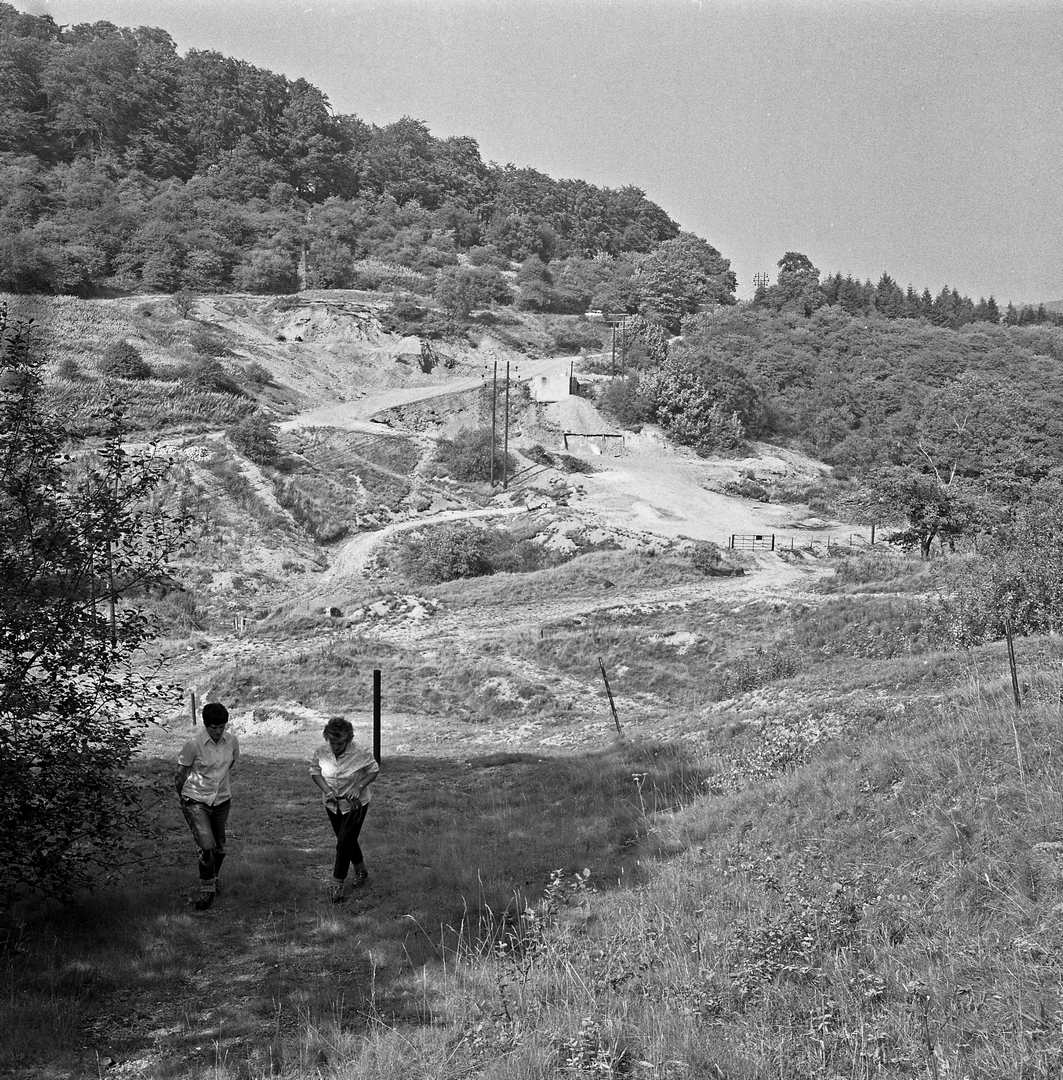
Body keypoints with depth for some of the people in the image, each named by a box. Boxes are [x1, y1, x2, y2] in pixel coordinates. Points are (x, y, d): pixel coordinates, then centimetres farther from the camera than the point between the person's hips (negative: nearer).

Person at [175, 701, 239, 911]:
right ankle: (207, 890, 1)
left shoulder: (231, 740, -5)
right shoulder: (194, 744, -18)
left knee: (219, 848, 14)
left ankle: (213, 880, 40)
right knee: (206, 847, -15)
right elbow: (179, 774, -4)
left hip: (222, 800, 4)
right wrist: (183, 798, 7)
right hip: (196, 801, -4)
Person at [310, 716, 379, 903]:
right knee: (348, 840, 19)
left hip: (355, 804, -4)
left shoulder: (360, 753, -22)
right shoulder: (321, 752, -13)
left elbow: (374, 770, -7)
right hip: (333, 804, 4)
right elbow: (314, 772, 0)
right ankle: (361, 871, 42)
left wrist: (359, 787, -21)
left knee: (344, 844, -7)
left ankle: (338, 884, 5)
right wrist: (327, 790, -16)